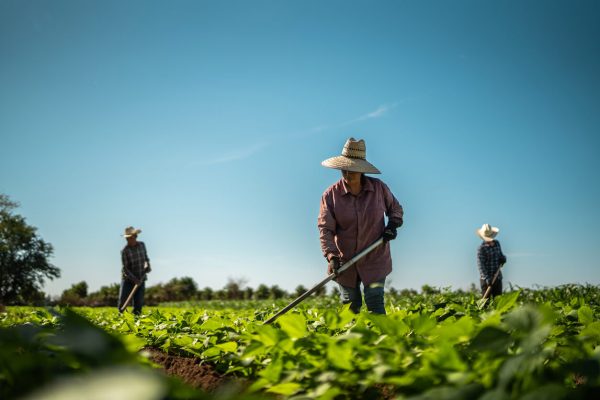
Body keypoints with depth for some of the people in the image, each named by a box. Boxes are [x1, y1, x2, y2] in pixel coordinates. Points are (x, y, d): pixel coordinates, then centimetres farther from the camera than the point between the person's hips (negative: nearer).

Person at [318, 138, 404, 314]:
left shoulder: (379, 188, -4)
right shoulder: (330, 195, -8)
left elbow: (395, 208, 14)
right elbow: (325, 228, -13)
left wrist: (393, 225, -6)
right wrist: (331, 256, -25)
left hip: (375, 259, 0)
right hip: (345, 261, 1)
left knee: (375, 303, -6)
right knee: (349, 307, 10)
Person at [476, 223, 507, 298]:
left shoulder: (497, 243, 8)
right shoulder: (481, 248, -12)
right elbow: (481, 265, -18)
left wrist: (503, 258, -4)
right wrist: (486, 278, -28)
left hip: (498, 277, 6)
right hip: (486, 279, -6)